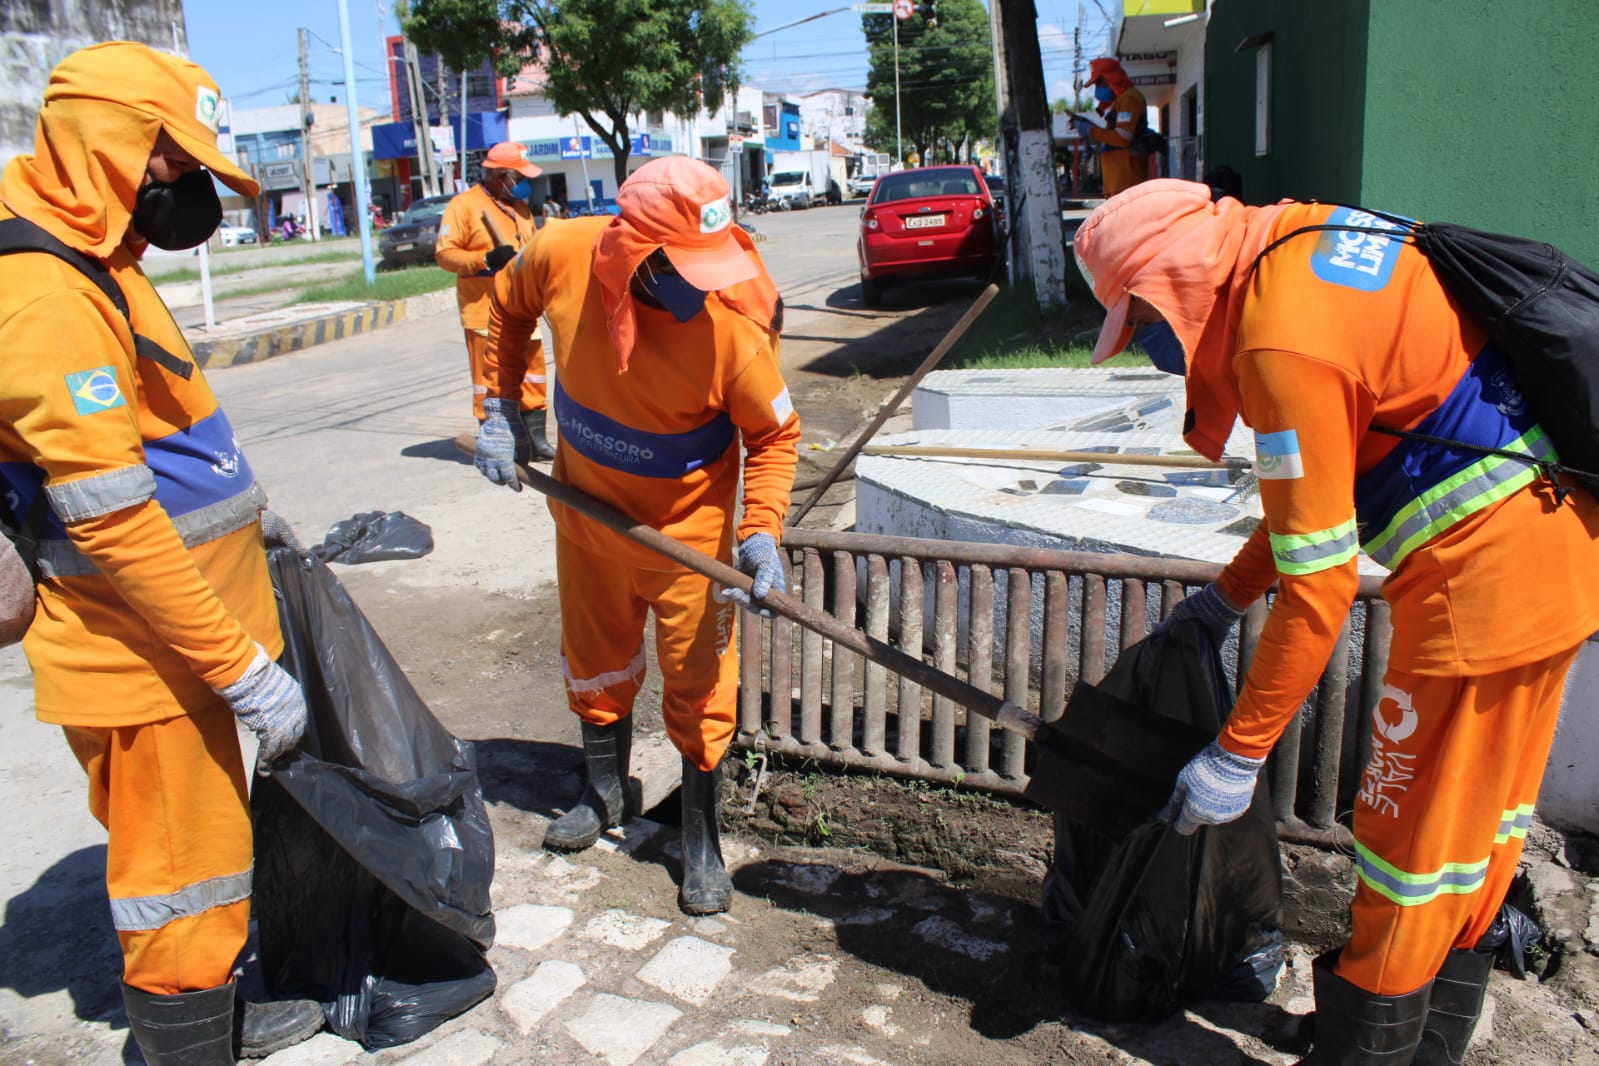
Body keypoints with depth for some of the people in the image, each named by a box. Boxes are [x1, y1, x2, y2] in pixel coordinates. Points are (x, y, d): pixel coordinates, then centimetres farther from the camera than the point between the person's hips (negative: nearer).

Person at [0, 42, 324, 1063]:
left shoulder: (94, 269, 11)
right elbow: (114, 526, -26)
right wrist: (245, 669, -23)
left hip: (180, 634, 10)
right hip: (143, 658, -10)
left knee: (205, 851, 24)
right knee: (181, 875, 4)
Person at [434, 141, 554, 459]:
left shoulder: (519, 205, 16)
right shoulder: (464, 204, -8)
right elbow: (444, 253, -13)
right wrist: (485, 259, -25)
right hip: (484, 311, -7)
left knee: (532, 371, 9)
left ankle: (536, 441, 18)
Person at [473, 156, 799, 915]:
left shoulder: (731, 324, -31)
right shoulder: (563, 255, -22)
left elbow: (774, 434, -16)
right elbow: (509, 310, 2)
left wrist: (761, 531, -29)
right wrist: (499, 411, -1)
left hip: (687, 522, -3)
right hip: (586, 506, 4)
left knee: (697, 681, 5)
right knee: (594, 660, 21)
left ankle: (701, 841, 26)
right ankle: (604, 795, 46)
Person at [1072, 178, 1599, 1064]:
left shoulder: (1285, 344, -23)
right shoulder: (1302, 238, 8)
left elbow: (1318, 589, -21)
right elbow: (1326, 481, 17)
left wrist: (1236, 754, -13)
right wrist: (1227, 595, 19)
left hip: (1487, 564, -10)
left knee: (1416, 829, 4)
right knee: (1482, 809, 21)